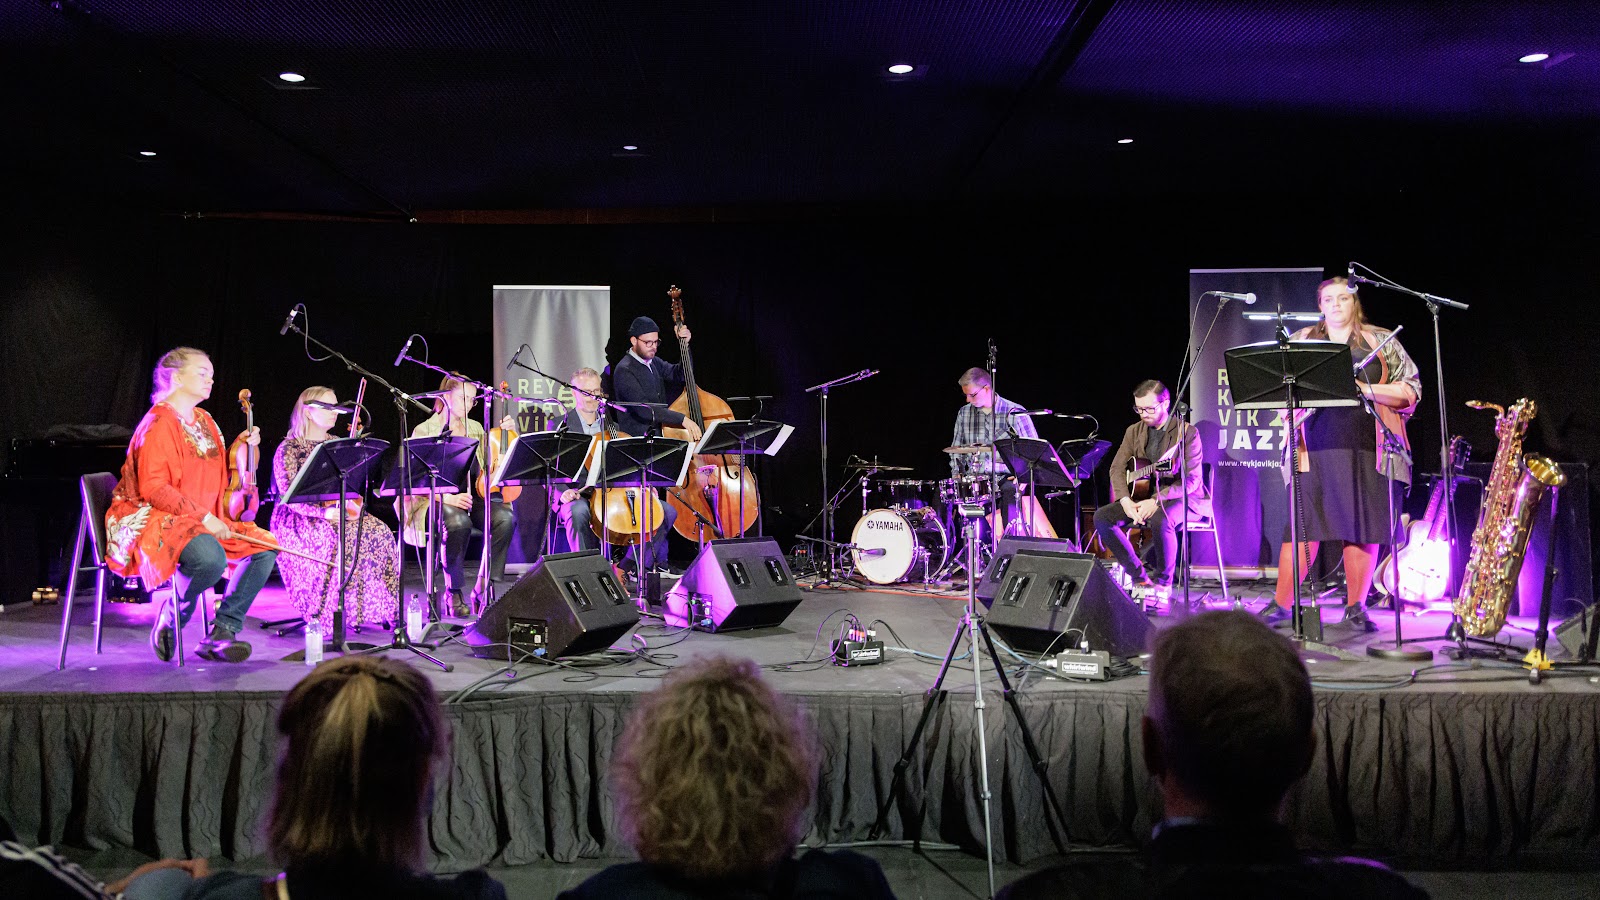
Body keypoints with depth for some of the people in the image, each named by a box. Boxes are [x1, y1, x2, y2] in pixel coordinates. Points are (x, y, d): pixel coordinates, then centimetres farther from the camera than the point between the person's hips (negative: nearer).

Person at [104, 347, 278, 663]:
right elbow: (153, 488, -18)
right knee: (211, 558, -37)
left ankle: (221, 634, -9)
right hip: (154, 520, -9)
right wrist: (204, 517, -21)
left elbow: (217, 482, 21)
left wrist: (235, 452, 4)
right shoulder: (159, 423, -10)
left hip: (200, 521, 9)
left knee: (265, 546, -6)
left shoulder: (204, 421, 17)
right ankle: (170, 621, -8)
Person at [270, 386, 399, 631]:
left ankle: (374, 605, -19)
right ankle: (325, 614, -28)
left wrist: (352, 505, -9)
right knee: (336, 537, -36)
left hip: (336, 513, 5)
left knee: (377, 530, -23)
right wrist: (323, 512, -27)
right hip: (299, 519, -5)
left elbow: (350, 484, 15)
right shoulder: (289, 448, -4)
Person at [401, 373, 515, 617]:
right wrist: (448, 497, -24)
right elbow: (419, 479, -7)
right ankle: (454, 592, -19)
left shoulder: (475, 428, 17)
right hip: (438, 500, -4)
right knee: (459, 523, -39)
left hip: (474, 495, 5)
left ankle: (483, 589, -21)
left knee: (505, 518, -28)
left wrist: (506, 434, 6)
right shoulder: (424, 431, 1)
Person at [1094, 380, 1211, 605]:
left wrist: (1156, 501, -28)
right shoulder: (1134, 431, 8)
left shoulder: (1187, 432, -9)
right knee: (1102, 517, -16)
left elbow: (1191, 480, -17)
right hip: (1142, 496, 6)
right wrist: (1125, 501, -17)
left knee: (1160, 520, -40)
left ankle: (1163, 583, -17)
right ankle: (1140, 576, -8)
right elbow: (1117, 468, 3)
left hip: (1181, 499, -6)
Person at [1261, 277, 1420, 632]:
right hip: (1315, 446, 0)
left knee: (1363, 526, 0)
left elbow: (1410, 390, 5)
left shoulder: (1381, 342, 11)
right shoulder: (1300, 341, 15)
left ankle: (1355, 606, 11)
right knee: (1301, 522, -4)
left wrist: (1365, 389, -9)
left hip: (1367, 447, 0)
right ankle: (1281, 603, 1)